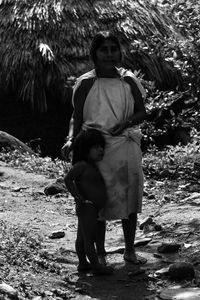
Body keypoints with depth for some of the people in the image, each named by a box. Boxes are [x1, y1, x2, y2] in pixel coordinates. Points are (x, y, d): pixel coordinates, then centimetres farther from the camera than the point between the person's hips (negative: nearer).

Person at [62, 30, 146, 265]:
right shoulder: (86, 83, -1)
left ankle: (130, 250, 23)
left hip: (127, 146, 3)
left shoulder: (128, 80, 5)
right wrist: (71, 139, -15)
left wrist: (126, 123, -14)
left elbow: (141, 112, 6)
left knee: (130, 197, 8)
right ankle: (100, 253, 15)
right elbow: (77, 117, 2)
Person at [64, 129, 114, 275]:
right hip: (87, 208, -10)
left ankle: (83, 263, 23)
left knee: (82, 237, 16)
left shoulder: (93, 166, 14)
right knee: (89, 238, -5)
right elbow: (68, 179, -23)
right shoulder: (81, 165, -15)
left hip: (92, 209, 10)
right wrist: (79, 197, -24)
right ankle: (96, 266, -2)